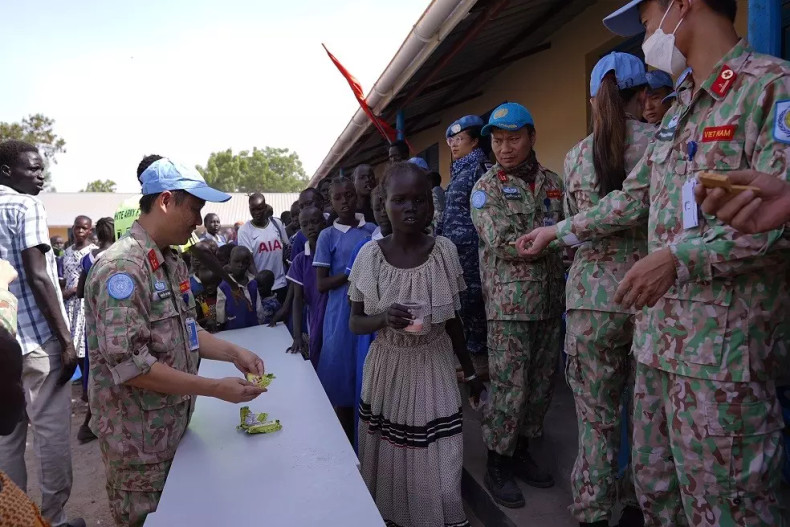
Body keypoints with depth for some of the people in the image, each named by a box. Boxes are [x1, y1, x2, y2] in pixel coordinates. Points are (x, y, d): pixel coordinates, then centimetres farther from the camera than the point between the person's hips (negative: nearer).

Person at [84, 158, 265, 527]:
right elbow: (128, 364, -28)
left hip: (173, 427, 8)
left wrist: (234, 352, -3)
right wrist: (216, 389, -25)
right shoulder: (121, 267, -23)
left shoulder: (172, 262, 6)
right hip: (139, 440, -8)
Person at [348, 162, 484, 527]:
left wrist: (470, 372, 10)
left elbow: (451, 319, 4)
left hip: (434, 369, 0)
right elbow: (355, 323, -2)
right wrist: (384, 318, -23)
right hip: (388, 370, 0)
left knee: (440, 472, 2)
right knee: (389, 463, 12)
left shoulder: (444, 251, -7)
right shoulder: (370, 255, -10)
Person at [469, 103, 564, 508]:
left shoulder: (554, 183, 13)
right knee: (509, 385, -1)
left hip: (551, 298, 5)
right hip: (509, 300, -5)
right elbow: (503, 243, -12)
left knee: (541, 382, 12)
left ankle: (521, 450, 30)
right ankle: (497, 463, 16)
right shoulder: (486, 187, -1)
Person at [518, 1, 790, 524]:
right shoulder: (680, 109, 18)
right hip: (660, 337, 8)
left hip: (723, 346, -8)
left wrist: (679, 256, -23)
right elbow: (633, 199, 23)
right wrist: (556, 231, 27)